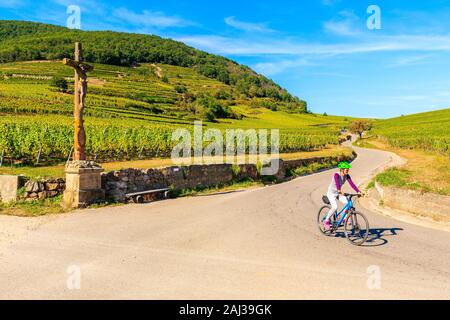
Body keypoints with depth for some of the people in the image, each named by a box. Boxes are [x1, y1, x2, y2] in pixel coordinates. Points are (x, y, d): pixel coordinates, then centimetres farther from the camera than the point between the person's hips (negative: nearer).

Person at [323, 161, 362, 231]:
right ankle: (326, 221, -4)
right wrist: (339, 191, -60)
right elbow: (337, 183, -43)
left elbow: (352, 184, -16)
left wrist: (358, 191, -29)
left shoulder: (347, 176, -8)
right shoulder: (336, 175, -26)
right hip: (331, 193, -6)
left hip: (338, 193, 6)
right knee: (335, 207, -23)